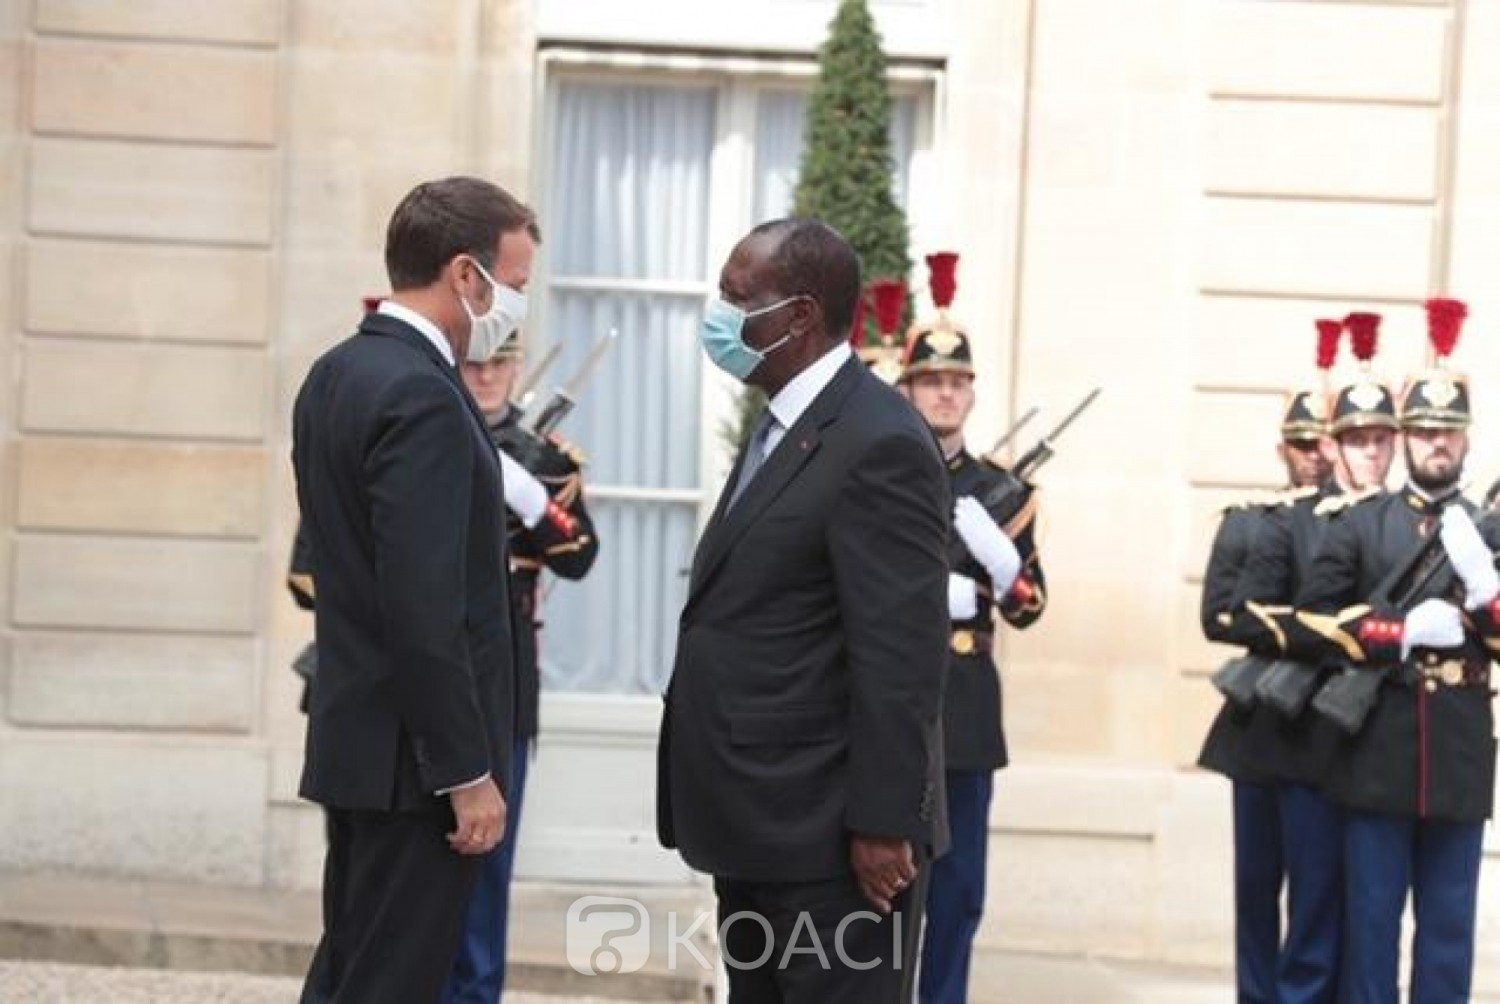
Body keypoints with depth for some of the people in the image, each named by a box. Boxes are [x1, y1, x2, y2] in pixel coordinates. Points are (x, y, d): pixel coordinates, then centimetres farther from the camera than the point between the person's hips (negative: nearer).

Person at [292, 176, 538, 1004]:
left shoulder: (337, 372, 9)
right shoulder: (421, 395, -20)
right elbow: (424, 610, -23)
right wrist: (469, 770, -19)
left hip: (354, 731, 9)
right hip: (413, 753, -9)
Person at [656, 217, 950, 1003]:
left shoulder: (879, 443, -17)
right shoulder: (780, 427, 15)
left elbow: (901, 655, -21)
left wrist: (883, 823, -21)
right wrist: (721, 808, 18)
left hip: (831, 833, -10)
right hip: (757, 826, 10)